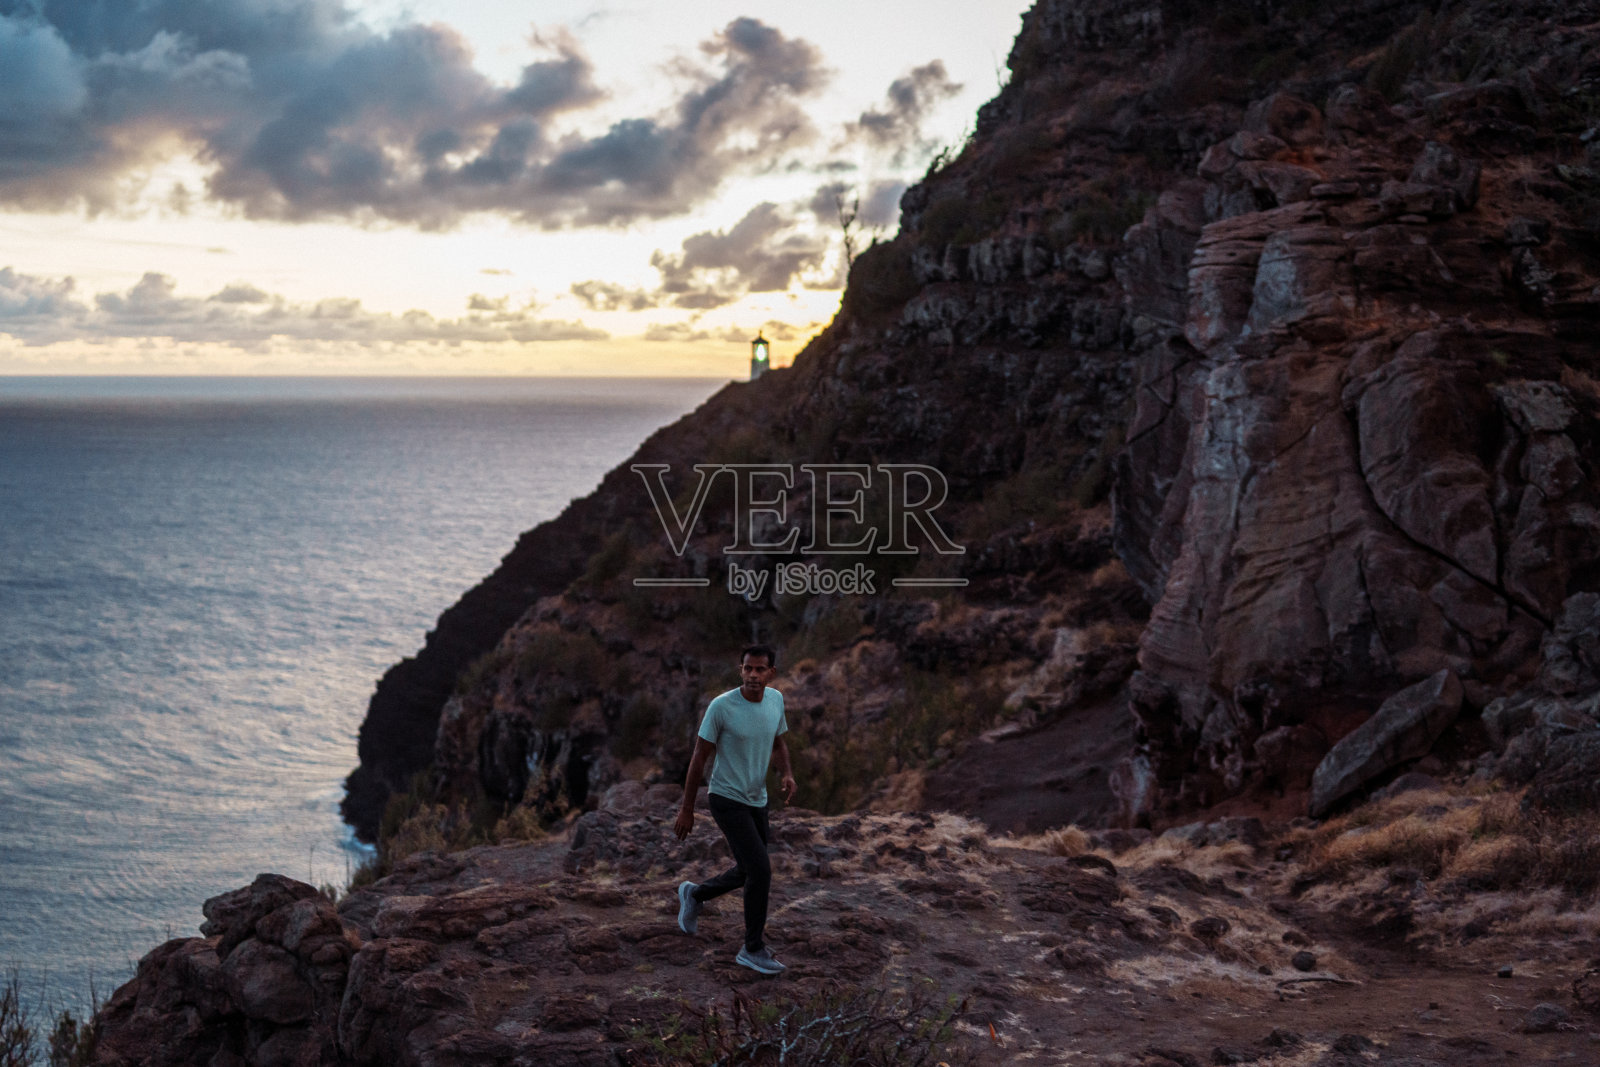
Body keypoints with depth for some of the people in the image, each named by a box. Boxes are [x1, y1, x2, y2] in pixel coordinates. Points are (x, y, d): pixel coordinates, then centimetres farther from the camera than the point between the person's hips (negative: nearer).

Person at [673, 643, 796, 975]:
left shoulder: (775, 699, -3)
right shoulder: (721, 706, -21)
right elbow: (699, 757, -13)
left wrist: (786, 774, -11)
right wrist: (686, 810, -8)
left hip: (757, 801, 7)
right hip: (727, 801, -7)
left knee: (749, 872, 16)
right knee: (761, 872, -13)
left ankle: (694, 894, 43)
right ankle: (753, 949, 3)